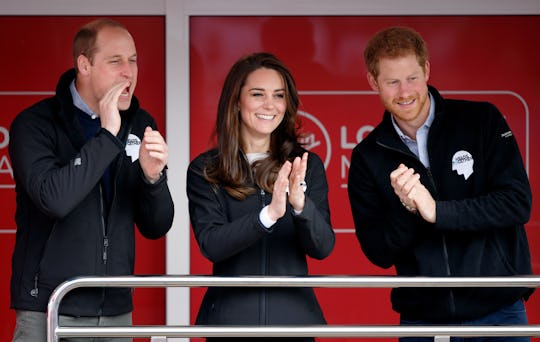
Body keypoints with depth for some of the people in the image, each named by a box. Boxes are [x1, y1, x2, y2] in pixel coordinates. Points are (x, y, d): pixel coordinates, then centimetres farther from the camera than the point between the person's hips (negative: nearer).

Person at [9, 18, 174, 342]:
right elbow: (54, 199, -24)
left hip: (116, 311, 4)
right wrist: (107, 135, -19)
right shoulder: (35, 124, -7)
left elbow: (156, 227, 8)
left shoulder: (140, 125, 7)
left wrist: (153, 177, -11)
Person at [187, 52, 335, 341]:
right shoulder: (205, 170, -2)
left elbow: (322, 248, -4)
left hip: (293, 317, 2)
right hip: (230, 317, -1)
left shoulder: (308, 166, 4)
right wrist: (268, 214, -27)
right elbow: (210, 245, -13)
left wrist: (301, 204, -24)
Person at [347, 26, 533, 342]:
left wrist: (437, 211, -21)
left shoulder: (483, 121, -3)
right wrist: (406, 211, -20)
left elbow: (518, 203, -12)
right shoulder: (368, 157, 3)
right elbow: (378, 253, -1)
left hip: (498, 312, -1)